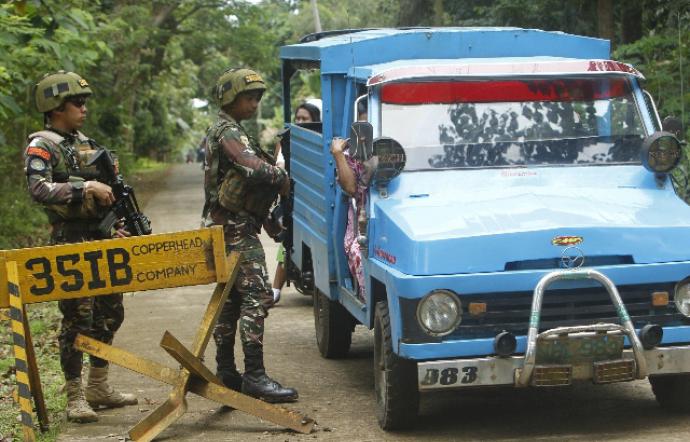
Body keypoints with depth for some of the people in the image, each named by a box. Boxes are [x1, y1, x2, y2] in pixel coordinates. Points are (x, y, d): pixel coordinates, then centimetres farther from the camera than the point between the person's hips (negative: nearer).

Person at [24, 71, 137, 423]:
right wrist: (87, 187, -30)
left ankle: (98, 387, 25)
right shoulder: (41, 147, -9)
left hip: (101, 241, 8)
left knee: (110, 314, 13)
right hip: (70, 244, -8)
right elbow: (39, 190, -26)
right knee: (78, 320, -7)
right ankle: (75, 397, 1)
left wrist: (116, 226, 13)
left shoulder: (86, 143, 16)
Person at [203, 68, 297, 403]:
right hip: (237, 228, -11)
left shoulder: (224, 131, 21)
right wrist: (283, 179, -11)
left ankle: (226, 373, 19)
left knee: (230, 299, 13)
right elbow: (255, 169, -28)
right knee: (257, 296, -14)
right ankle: (254, 376, -17)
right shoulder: (229, 133, -13)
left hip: (225, 226, 11)